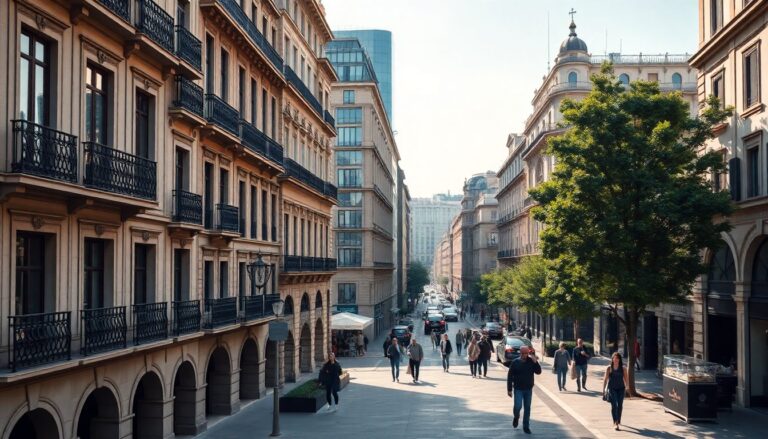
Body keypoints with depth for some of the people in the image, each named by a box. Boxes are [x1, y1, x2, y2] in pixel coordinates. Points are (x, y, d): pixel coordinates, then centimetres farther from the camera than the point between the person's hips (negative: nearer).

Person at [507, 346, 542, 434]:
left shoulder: (531, 361, -2)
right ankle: (516, 417, 23)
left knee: (527, 408, 7)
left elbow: (538, 372, -10)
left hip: (529, 389, 2)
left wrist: (535, 362, -22)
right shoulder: (515, 362, -7)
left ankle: (526, 426, 18)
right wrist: (509, 389, -6)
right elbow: (510, 376, -4)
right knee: (518, 406, -10)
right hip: (518, 389, -2)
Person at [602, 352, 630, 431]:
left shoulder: (623, 369, 2)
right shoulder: (609, 368, -1)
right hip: (612, 389, -2)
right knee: (614, 405, -11)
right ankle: (615, 423, -13)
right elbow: (605, 379, 3)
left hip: (621, 389, 2)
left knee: (620, 406, 9)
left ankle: (618, 420, 31)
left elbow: (626, 379, 4)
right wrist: (603, 390, 2)